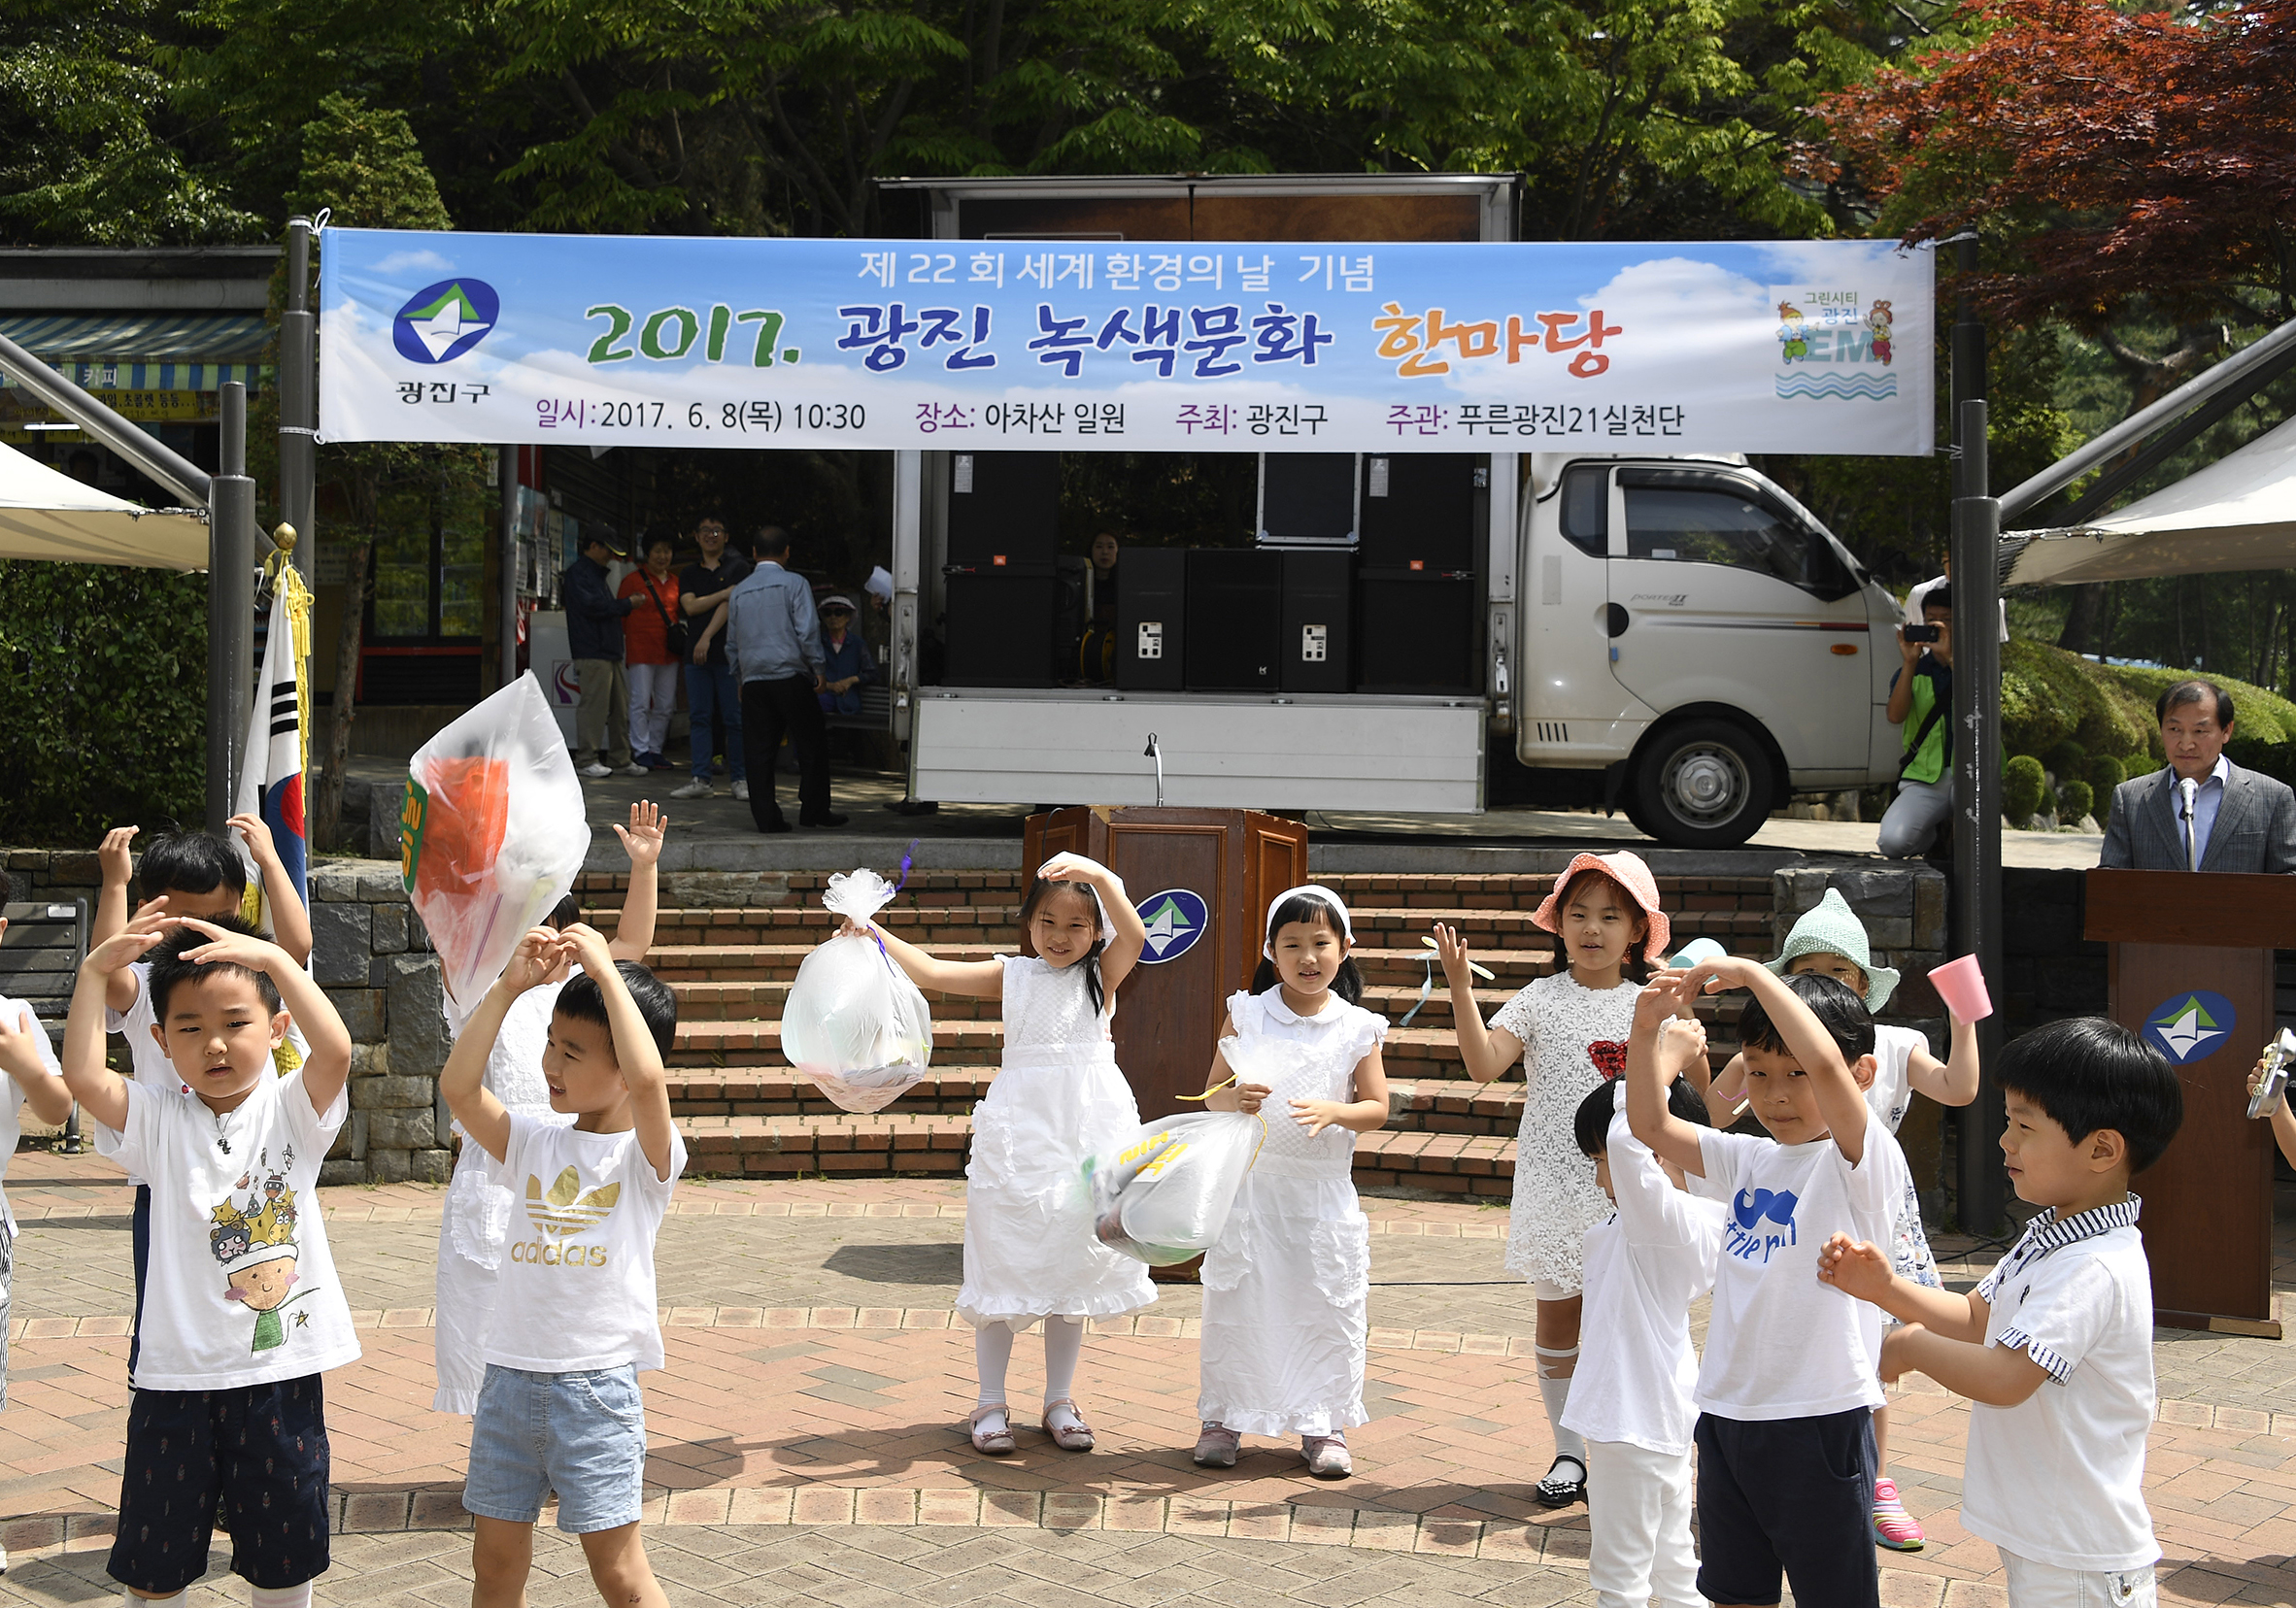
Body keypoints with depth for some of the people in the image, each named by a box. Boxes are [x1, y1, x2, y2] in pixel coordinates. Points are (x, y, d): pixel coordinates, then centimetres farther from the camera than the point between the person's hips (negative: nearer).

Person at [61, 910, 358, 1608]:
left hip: (281, 1371, -1)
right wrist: (94, 971, -17)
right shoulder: (157, 1120, 0)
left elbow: (335, 1050, -22)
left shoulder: (291, 1110, -2)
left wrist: (272, 957, -25)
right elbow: (82, 1076, -17)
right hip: (177, 1373, 1)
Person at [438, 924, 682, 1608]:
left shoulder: (647, 1154, -7)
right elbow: (458, 1087, -5)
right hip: (510, 1377, 5)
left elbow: (647, 1079, -28)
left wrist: (605, 973, -22)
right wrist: (508, 987, -9)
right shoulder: (535, 1142, 8)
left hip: (596, 1385, -5)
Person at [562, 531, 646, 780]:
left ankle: (620, 759, 12)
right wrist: (626, 605, -10)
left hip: (609, 652, 10)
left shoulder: (596, 574, 25)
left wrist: (624, 606, 10)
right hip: (592, 654, -10)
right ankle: (586, 759, -7)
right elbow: (590, 605, -17)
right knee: (594, 704, -11)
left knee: (619, 707, 8)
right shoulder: (578, 573, -6)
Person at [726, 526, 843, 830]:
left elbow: (732, 643, 17)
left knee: (759, 751, 4)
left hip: (753, 680, 4)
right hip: (791, 677, -4)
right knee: (812, 746, 6)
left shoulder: (739, 591, 13)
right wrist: (817, 668, -2)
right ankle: (814, 811, 7)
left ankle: (766, 816, 0)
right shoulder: (794, 584, -3)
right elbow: (808, 630, -11)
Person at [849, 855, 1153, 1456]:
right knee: (1004, 1265, 2)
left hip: (1085, 1134, 0)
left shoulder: (1102, 974, 3)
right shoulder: (1011, 976, 5)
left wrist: (1101, 877, -33)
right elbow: (931, 972, -3)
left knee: (1071, 1266, 9)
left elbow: (1134, 937, -18)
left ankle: (1059, 1400, 21)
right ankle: (990, 1403, 13)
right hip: (1019, 1131, 0)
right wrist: (875, 934, -16)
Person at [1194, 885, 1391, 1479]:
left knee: (1328, 1308, 4)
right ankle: (1223, 1418, 17)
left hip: (1323, 1190, 0)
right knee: (1236, 1303, 4)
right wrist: (1234, 1098, -22)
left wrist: (1335, 1112, -21)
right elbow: (1210, 1093, 0)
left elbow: (1377, 1108, -1)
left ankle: (1323, 1424, 16)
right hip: (1250, 1184, 0)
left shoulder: (1357, 1028, -1)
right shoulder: (1246, 1014, -1)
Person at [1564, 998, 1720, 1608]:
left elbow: (1630, 1140, -40)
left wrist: (1665, 1061, -29)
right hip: (1665, 1411, 10)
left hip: (1634, 1415, -10)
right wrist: (1645, 1037, 5)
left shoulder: (1668, 1218, -22)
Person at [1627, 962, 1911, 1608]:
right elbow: (1651, 1124, 10)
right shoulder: (1749, 1160, 9)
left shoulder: (1863, 1161, -12)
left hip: (1820, 1420, -7)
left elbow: (1825, 1065, -30)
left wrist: (1751, 972, -24)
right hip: (1725, 1412, 7)